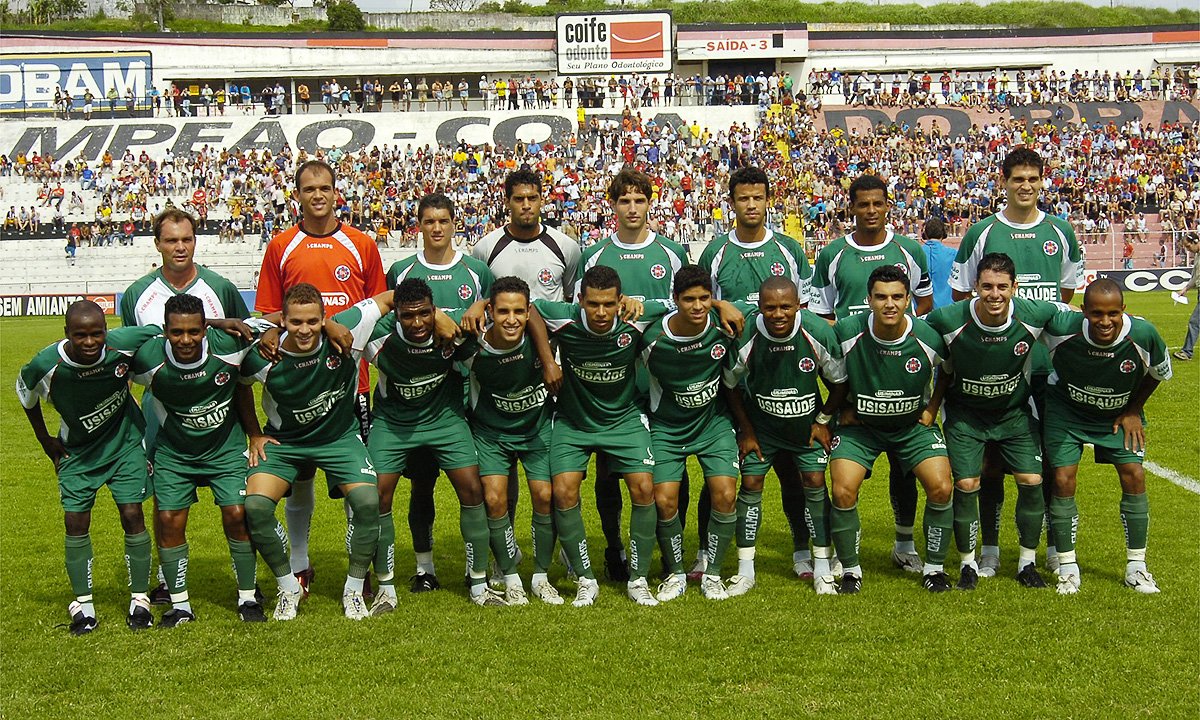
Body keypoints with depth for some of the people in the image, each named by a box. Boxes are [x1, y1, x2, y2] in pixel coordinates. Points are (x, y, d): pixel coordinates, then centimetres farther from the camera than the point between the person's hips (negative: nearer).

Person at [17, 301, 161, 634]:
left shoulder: (123, 343, -27)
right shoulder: (47, 365, -25)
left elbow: (161, 332, -7)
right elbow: (25, 393, -2)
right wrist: (45, 440, 5)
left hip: (125, 442, 0)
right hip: (78, 451, 1)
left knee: (132, 515, -6)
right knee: (75, 522, -3)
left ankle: (140, 599, 8)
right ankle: (82, 605, 12)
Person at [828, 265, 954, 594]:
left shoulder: (929, 338, -18)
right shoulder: (847, 332, -21)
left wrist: (932, 409, 2)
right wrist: (844, 408, 0)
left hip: (914, 425, 1)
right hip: (860, 425, 0)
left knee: (941, 488, -15)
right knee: (843, 491, -17)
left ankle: (933, 567, 7)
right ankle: (850, 570, 5)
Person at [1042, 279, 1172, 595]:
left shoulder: (1143, 335, -29)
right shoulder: (1063, 327, -34)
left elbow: (1159, 373, -6)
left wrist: (1133, 411, -4)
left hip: (1119, 413, 1)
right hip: (1066, 410, -1)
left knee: (1134, 476, -6)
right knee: (1063, 480, -9)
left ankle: (1136, 566, 8)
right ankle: (1067, 567, 5)